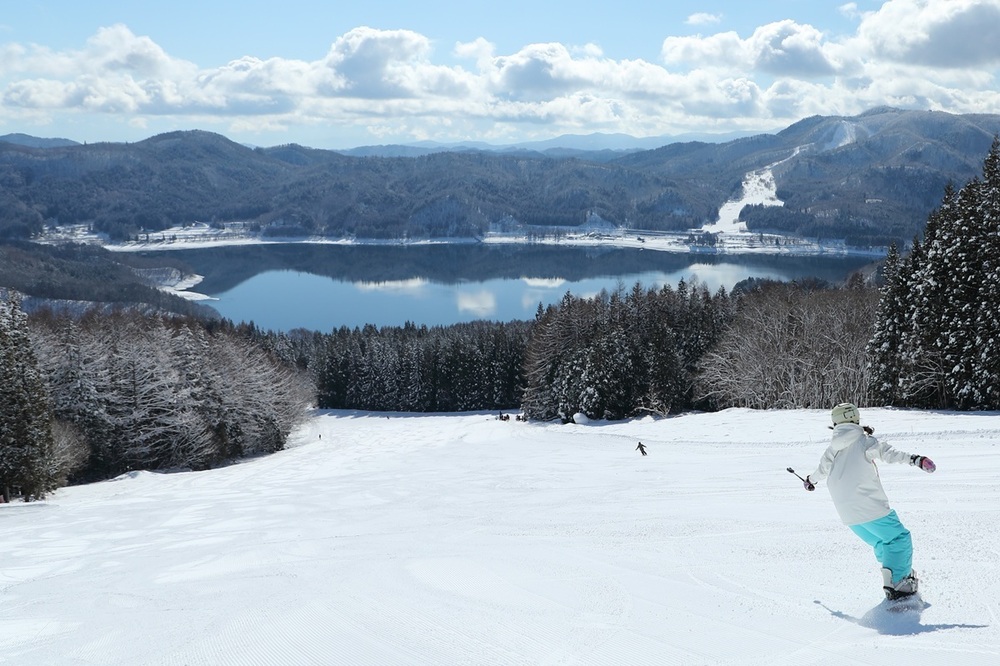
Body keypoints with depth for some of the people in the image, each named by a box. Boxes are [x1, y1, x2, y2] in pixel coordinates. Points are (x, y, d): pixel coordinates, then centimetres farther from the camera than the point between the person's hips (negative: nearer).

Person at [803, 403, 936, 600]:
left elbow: (822, 469, 28)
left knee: (880, 543, 23)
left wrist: (811, 480, 50)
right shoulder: (864, 441, -5)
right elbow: (885, 451, -23)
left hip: (847, 514, 7)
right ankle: (896, 583, -12)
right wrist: (913, 458, -32)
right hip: (870, 508, -6)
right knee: (900, 539, 0)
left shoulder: (833, 449, 13)